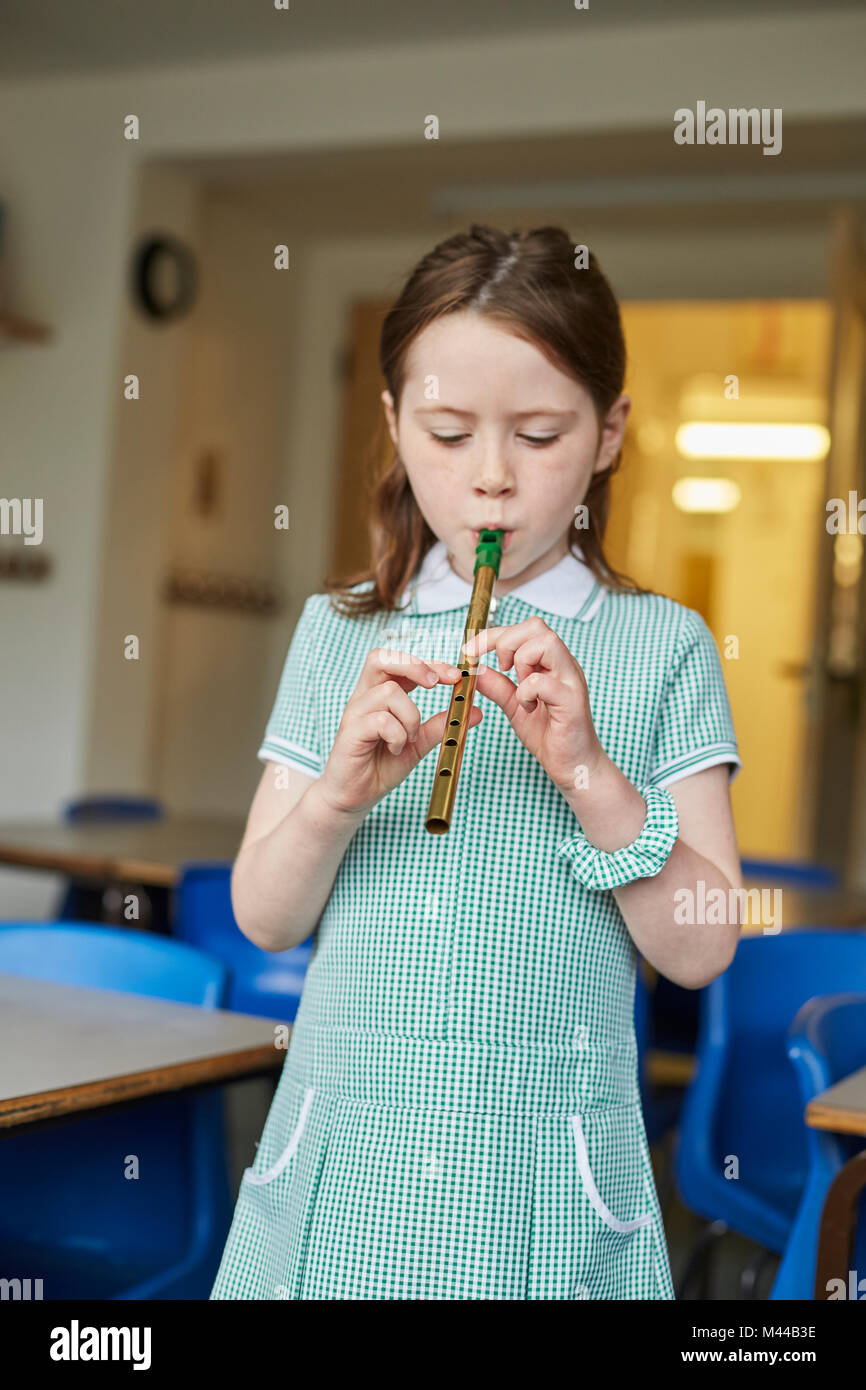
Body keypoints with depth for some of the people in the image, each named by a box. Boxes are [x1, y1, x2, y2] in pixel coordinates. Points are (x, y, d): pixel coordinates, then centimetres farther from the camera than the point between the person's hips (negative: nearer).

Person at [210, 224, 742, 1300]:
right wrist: (339, 795, -16)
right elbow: (262, 920, 2)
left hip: (544, 1172, -1)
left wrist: (589, 772, -19)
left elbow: (701, 952, -6)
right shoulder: (339, 632, 3)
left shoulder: (663, 646, -3)